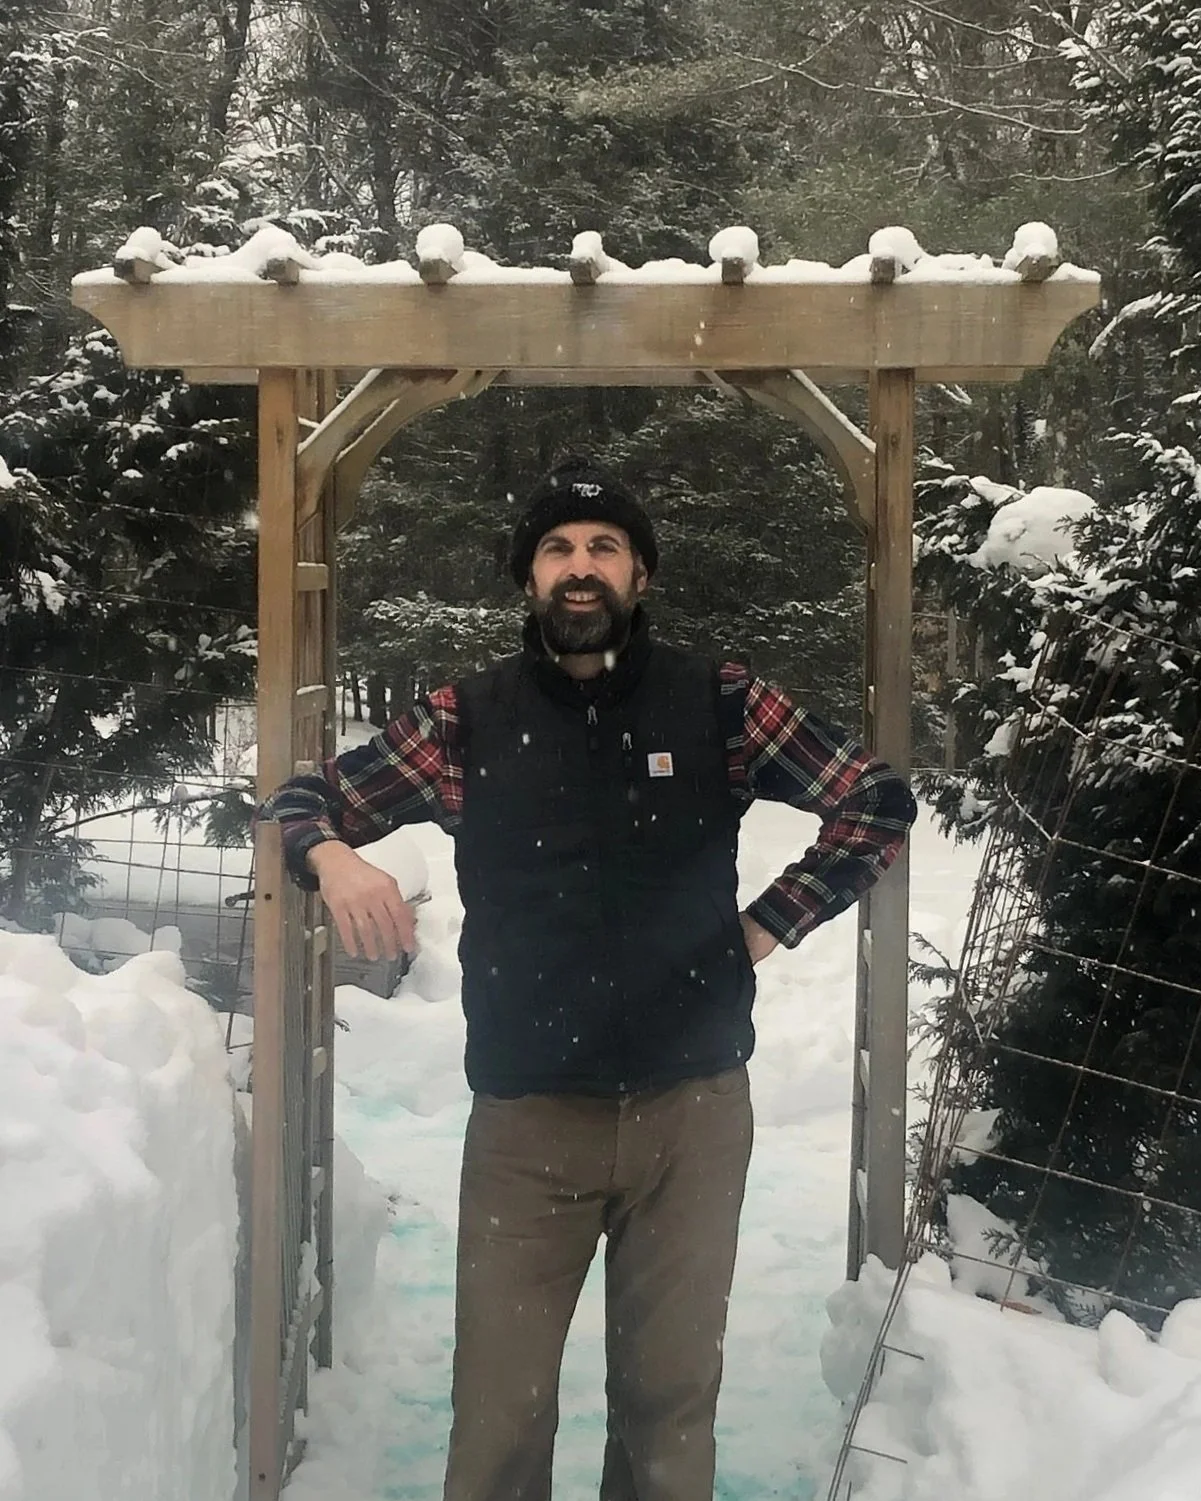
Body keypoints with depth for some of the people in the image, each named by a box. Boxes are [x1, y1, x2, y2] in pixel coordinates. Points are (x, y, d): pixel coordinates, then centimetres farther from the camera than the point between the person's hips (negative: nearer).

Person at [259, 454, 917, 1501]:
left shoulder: (718, 705, 1)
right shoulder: (468, 722, 2)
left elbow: (880, 803, 5)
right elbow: (300, 801, 8)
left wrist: (769, 926, -1)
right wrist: (335, 858, -14)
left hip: (694, 1110, 1)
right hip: (525, 1118, 0)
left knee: (672, 1401, 13)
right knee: (500, 1416, 4)